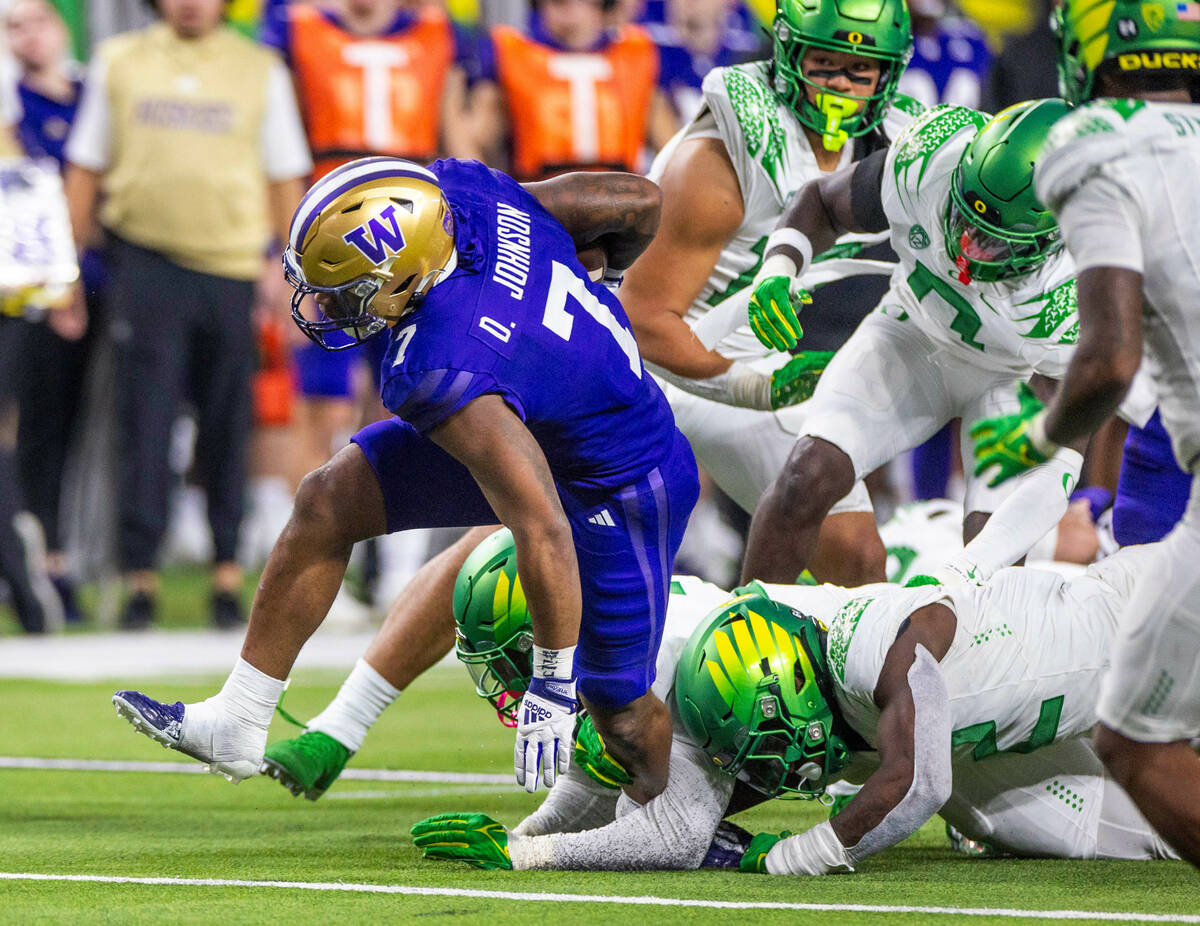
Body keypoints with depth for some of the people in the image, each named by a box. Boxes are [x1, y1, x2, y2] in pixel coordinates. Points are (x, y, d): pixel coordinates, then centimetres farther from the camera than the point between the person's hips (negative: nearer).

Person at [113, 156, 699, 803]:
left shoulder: (443, 374, -38)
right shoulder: (467, 189, -18)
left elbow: (543, 530, -37)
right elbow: (641, 199, -8)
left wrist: (552, 684, -28)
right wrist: (589, 267, 16)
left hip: (618, 493, -9)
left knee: (617, 708, 8)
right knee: (328, 502, 5)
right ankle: (235, 726, 13)